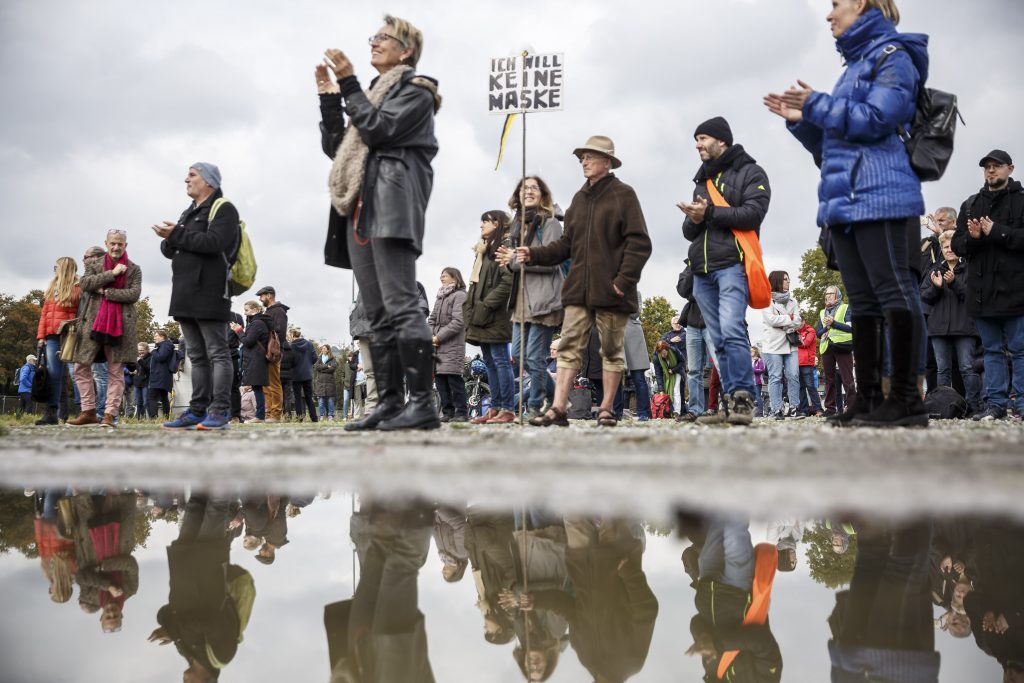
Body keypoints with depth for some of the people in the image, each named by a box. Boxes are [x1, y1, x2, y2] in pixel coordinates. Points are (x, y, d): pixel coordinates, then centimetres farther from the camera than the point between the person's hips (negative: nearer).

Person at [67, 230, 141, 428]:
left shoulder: (134, 269, 9)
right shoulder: (94, 264, 14)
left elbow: (134, 294, -3)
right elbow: (85, 284, -3)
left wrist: (107, 292, -10)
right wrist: (112, 273, -9)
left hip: (120, 323, -2)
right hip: (94, 321, 2)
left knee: (116, 371, -2)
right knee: (81, 367, 1)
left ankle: (110, 414, 1)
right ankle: (88, 412, 9)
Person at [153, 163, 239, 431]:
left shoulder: (223, 209, -2)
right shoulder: (188, 213, 24)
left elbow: (214, 242, -18)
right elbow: (170, 250, 19)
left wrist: (178, 235, -15)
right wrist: (169, 240, -4)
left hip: (209, 293, -9)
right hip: (186, 295, 9)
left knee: (217, 354, -8)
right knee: (197, 356, 9)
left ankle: (219, 411, -10)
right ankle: (198, 410, 11)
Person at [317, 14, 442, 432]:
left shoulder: (414, 89, 5)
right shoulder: (372, 95, 27)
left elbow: (378, 130, -10)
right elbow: (335, 147, 21)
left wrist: (348, 84, -6)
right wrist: (329, 96, 14)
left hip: (392, 206, -8)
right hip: (360, 210, 9)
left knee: (399, 305, -17)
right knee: (377, 315, 4)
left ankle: (422, 404, -20)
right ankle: (389, 403, 5)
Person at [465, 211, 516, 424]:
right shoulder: (483, 250, 22)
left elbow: (507, 283, -18)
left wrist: (486, 305, -18)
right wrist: (471, 307, 13)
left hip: (496, 317, -9)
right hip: (481, 318, 10)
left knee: (500, 360, -9)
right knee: (490, 362, 9)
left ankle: (508, 410, -7)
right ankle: (495, 408, 13)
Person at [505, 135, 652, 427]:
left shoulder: (622, 194, -1)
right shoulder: (579, 198, 19)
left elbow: (639, 243, -8)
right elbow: (566, 244, 19)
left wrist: (624, 280, -14)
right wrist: (534, 254, 5)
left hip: (610, 290, -6)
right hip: (579, 290, 6)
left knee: (612, 349, 4)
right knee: (569, 347, -1)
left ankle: (606, 409, 11)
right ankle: (558, 409, -4)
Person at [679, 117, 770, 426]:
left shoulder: (750, 173, 7)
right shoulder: (702, 181, 27)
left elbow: (753, 213, -10)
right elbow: (688, 232, 23)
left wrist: (709, 213, -10)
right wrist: (693, 220, -1)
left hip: (732, 264, -7)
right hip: (702, 270, 7)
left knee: (732, 331, -20)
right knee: (719, 341, 3)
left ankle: (743, 399, -18)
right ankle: (729, 403, 4)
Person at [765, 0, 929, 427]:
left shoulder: (893, 57, 1)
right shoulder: (855, 66, 26)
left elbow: (876, 119, -15)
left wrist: (818, 106, -7)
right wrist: (802, 120, 12)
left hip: (881, 199, -9)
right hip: (844, 203, 9)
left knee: (894, 292, -9)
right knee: (862, 300, 7)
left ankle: (906, 399, -8)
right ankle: (867, 398, 9)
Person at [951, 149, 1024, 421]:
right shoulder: (970, 205, 17)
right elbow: (957, 245, 11)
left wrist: (996, 232, -14)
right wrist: (973, 237, -9)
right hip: (982, 292, 5)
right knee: (992, 350, 7)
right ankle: (996, 404, 10)